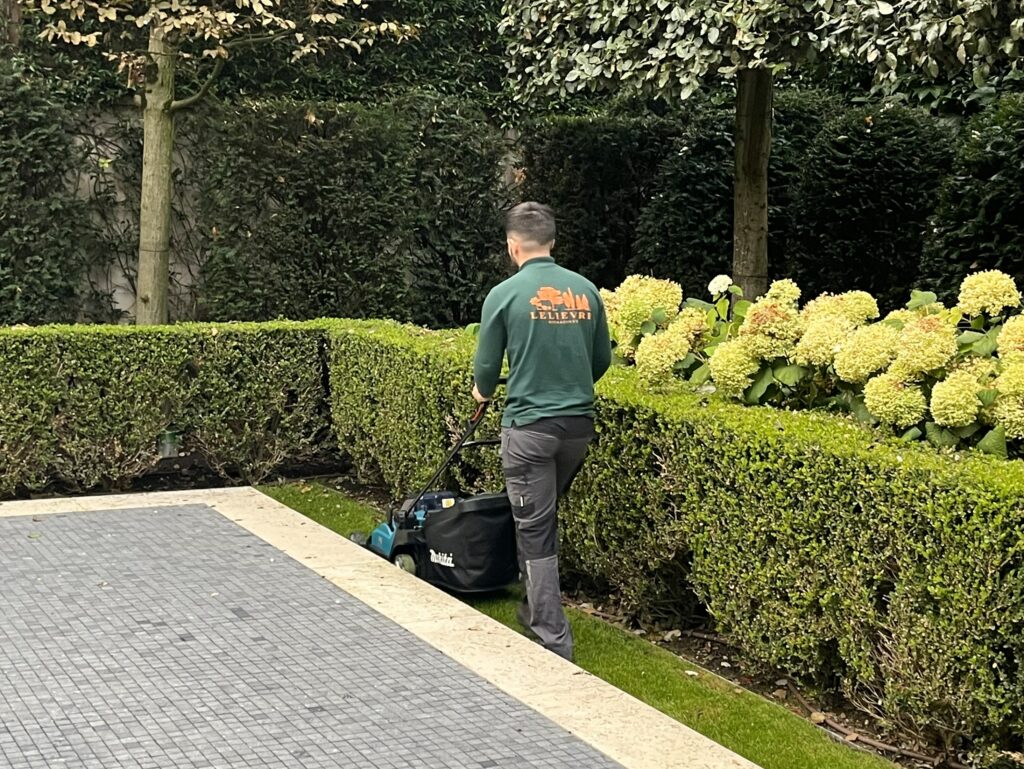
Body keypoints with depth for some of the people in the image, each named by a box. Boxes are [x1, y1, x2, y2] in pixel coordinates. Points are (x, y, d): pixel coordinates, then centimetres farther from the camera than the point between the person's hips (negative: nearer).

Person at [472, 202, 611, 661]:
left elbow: (486, 368, -1)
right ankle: (536, 609, 34)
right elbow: (602, 359, 13)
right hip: (579, 424, 5)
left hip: (529, 426, -5)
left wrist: (483, 392, 22)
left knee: (534, 530, 0)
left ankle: (554, 641, -2)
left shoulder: (505, 295, -8)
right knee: (545, 518, 23)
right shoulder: (586, 290, 4)